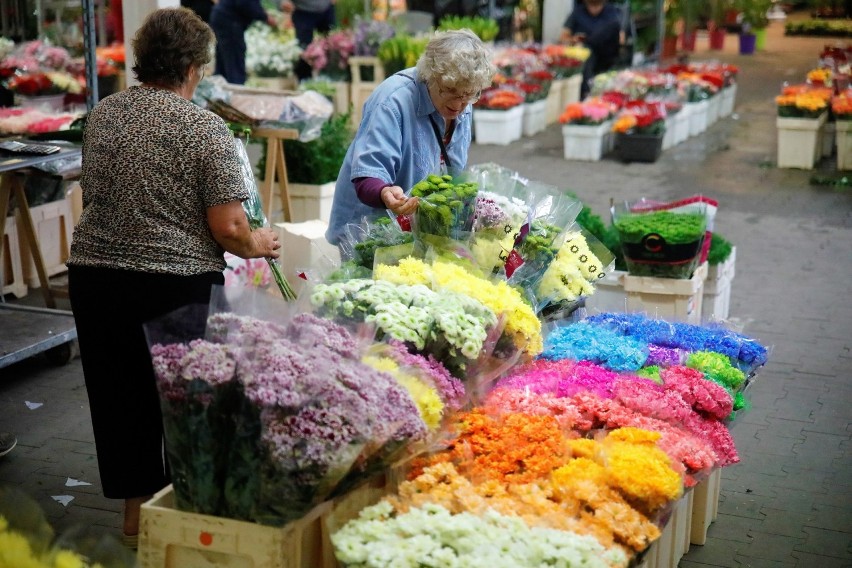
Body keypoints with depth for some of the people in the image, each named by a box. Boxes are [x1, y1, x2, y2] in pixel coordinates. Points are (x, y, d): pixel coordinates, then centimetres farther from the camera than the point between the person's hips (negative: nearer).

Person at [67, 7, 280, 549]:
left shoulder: (103, 114, 5)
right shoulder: (206, 128, -13)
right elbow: (228, 229, -14)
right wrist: (257, 245, 6)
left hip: (94, 275, 5)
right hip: (177, 285, -5)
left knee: (119, 395, 17)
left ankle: (136, 508, 31)